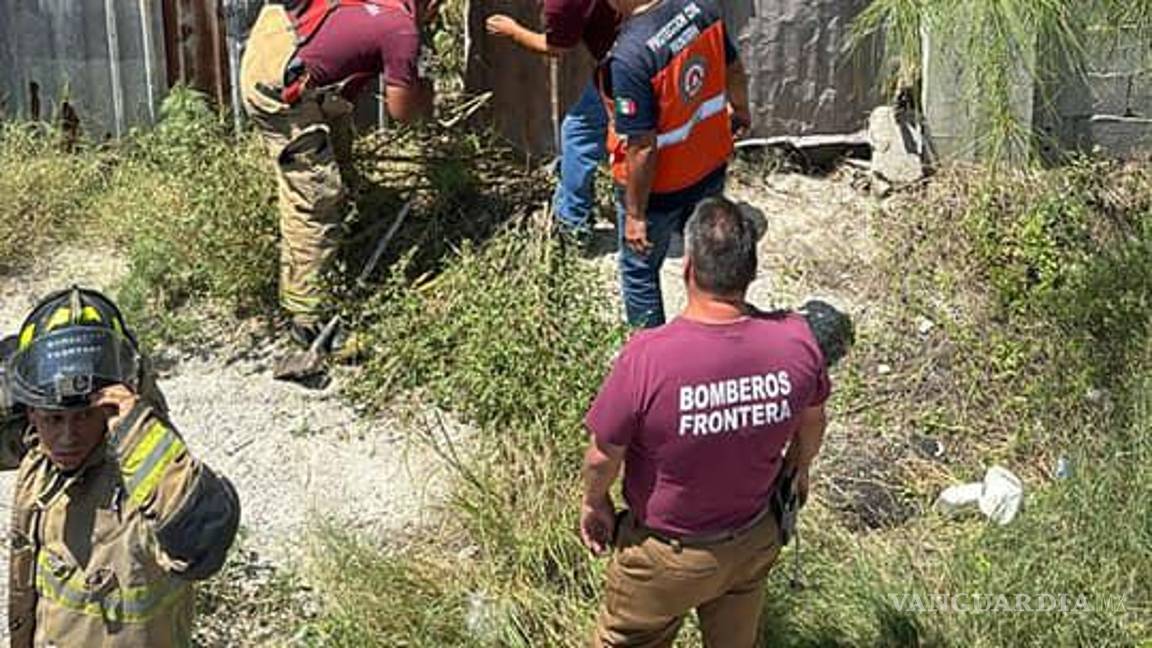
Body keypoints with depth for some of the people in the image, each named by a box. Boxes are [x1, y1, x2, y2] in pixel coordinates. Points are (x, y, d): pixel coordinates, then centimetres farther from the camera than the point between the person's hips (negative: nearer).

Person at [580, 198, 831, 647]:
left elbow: (603, 456, -20)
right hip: (755, 543, 4)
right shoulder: (794, 339, -22)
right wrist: (799, 467, 21)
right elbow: (812, 423, -1)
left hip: (666, 555, -3)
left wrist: (594, 502, 3)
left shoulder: (648, 358, -35)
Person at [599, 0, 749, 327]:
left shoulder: (630, 57, -34)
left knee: (639, 270, 18)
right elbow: (734, 71, 4)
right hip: (711, 165, 6)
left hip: (660, 187, -6)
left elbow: (642, 148, -29)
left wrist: (635, 214, -16)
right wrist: (740, 110, 25)